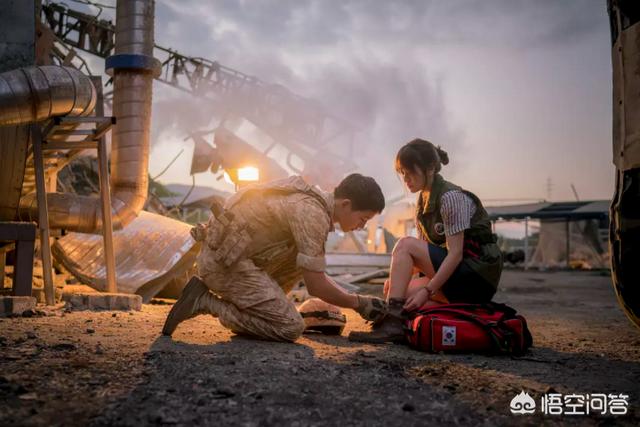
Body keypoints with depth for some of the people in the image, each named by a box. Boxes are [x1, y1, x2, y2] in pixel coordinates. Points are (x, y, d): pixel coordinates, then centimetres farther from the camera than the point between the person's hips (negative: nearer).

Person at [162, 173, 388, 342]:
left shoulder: (316, 199, 10)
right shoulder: (313, 214, -19)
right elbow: (316, 285, -15)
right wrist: (359, 303, -4)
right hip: (224, 262, -9)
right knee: (291, 328, -9)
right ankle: (205, 302, -7)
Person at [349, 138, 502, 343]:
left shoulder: (451, 197, -16)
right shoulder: (423, 201, 11)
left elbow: (455, 253, -21)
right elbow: (424, 254, 9)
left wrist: (427, 290, -22)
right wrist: (398, 276, -8)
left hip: (477, 272, -8)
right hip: (454, 272, 8)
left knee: (405, 244, -19)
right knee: (402, 292, -8)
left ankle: (392, 322, -24)